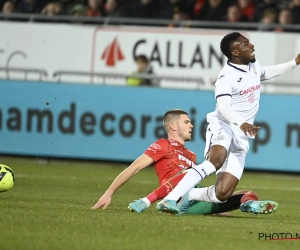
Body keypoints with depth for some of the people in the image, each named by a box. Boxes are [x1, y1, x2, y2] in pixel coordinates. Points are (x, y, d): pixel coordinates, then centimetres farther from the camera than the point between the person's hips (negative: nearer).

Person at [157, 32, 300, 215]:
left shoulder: (254, 65, 11)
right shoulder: (227, 77, -15)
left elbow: (265, 73, 37)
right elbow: (224, 108, -30)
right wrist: (241, 123, -48)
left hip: (241, 136, 7)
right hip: (223, 126, -7)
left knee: (222, 194, -8)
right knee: (216, 160, -39)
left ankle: (188, 196, 17)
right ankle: (169, 199, -39)